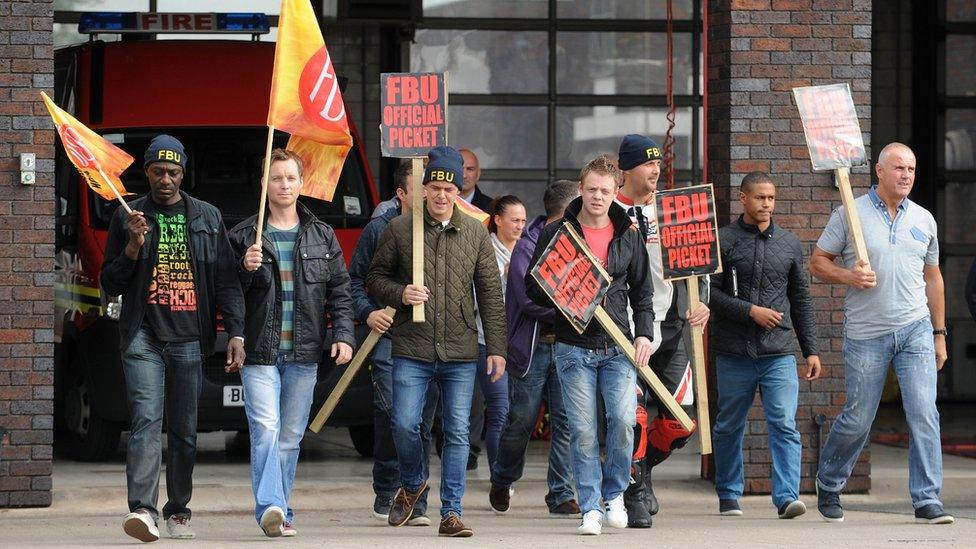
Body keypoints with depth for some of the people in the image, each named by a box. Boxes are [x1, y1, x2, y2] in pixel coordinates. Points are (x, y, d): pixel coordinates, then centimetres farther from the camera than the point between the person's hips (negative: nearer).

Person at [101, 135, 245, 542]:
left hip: (189, 339, 2)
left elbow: (226, 280, 11)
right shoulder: (128, 218, 8)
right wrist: (133, 248, -8)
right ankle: (142, 509, -28)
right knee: (146, 420, -17)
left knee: (185, 431, 6)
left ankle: (178, 513, 17)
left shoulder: (207, 218, 11)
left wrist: (235, 332, 0)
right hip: (143, 336, -2)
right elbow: (110, 285, 9)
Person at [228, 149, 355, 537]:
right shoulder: (243, 236, 5)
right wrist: (246, 269, -13)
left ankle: (278, 510, 14)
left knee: (291, 435, 7)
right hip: (259, 352, -3)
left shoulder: (322, 236, 12)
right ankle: (270, 507, -25)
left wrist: (344, 335, 0)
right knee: (265, 429, -16)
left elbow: (339, 291, 11)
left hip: (303, 354, 3)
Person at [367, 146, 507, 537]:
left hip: (460, 352, 1)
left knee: (457, 432, 0)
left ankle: (451, 513, 5)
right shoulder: (399, 230, 2)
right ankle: (412, 484, 24)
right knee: (405, 424, -6)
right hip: (412, 350, -1)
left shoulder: (475, 233, 6)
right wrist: (399, 294, -12)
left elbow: (491, 294, 8)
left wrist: (496, 348, 3)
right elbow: (375, 278, 10)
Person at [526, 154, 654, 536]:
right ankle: (591, 507, 4)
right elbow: (534, 287, 5)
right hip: (574, 347, -1)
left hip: (618, 347, 1)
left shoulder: (628, 235, 9)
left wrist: (644, 333, 1)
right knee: (583, 431, -3)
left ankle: (614, 493, 9)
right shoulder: (556, 233, 3)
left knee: (624, 420, -13)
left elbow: (642, 291, 15)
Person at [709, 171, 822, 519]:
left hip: (778, 354, 1)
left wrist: (811, 350, 12)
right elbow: (708, 293, -4)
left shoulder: (789, 243, 11)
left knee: (784, 425, -12)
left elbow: (801, 300, 16)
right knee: (729, 427, 10)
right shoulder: (723, 241, 2)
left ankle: (787, 497, -17)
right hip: (734, 353, -1)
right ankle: (729, 496, 24)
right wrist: (750, 311, -13)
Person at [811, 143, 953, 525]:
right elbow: (817, 263, 4)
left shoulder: (923, 220, 11)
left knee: (924, 414, -10)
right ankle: (828, 485, 27)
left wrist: (939, 334, 16)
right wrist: (848, 276, -16)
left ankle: (926, 501, -7)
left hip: (916, 330, 2)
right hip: (866, 334, -2)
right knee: (857, 420, 3)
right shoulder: (851, 214, 0)